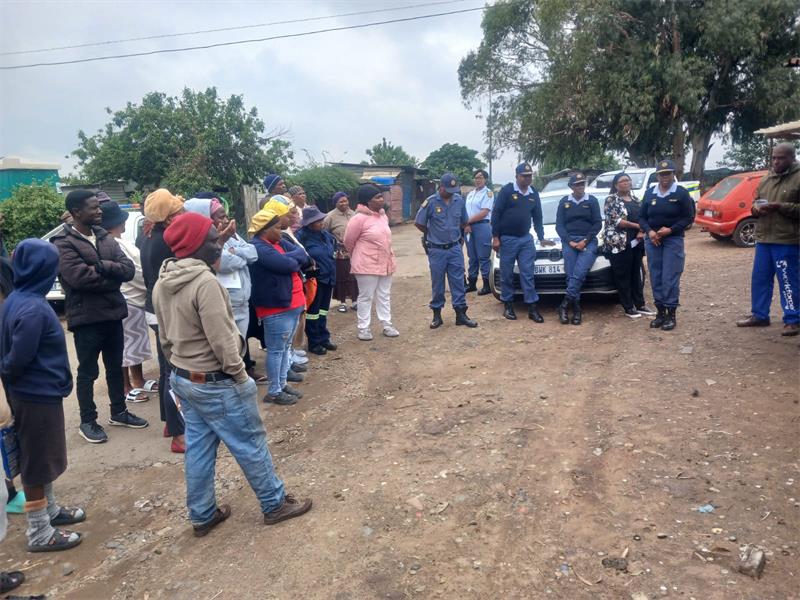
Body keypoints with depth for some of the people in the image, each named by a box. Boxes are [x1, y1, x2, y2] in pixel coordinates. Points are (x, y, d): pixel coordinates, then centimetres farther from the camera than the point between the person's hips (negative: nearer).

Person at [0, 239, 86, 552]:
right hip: (38, 394, -9)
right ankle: (38, 532, 18)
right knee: (38, 460, 4)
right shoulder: (33, 309, -25)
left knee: (41, 457, 22)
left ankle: (49, 510, 39)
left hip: (35, 391, 9)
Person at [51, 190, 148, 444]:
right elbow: (80, 277, -24)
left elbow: (129, 269, 0)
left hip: (113, 312, 6)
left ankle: (119, 412, 32)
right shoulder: (64, 243, -10)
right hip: (86, 317, -6)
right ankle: (87, 421, 20)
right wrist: (112, 277, -11)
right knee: (88, 371, 6)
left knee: (115, 367, 17)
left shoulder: (105, 237, 9)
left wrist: (104, 266, -18)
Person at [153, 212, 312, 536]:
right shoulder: (205, 282, -25)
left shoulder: (161, 284, 3)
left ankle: (202, 515, 30)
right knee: (251, 444, 7)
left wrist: (179, 365, 20)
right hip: (215, 383, -8)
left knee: (198, 447, 18)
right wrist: (240, 376, -13)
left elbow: (165, 337, 12)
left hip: (182, 378, 9)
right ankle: (275, 503, 23)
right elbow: (221, 339, -24)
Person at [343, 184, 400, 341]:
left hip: (385, 263, 7)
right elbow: (348, 241, -7)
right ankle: (363, 328, 13)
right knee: (366, 297, 3)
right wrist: (358, 257, 7)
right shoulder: (360, 218, -17)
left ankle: (387, 325, 24)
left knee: (385, 295, 14)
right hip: (367, 265, -7)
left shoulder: (383, 215, 5)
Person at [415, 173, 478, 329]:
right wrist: (434, 235, 9)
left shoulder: (459, 201, 0)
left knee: (458, 282, 4)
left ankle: (461, 314, 11)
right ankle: (437, 315, 17)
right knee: (437, 283, 6)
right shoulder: (430, 202, -10)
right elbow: (419, 223, -1)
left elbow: (464, 222, 15)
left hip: (455, 248, 3)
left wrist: (454, 234, 11)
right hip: (437, 250, -2)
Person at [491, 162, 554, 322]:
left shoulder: (534, 194, 9)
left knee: (527, 273, 1)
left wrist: (541, 237, 14)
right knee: (507, 274, 3)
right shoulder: (507, 190, -7)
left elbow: (537, 217, 17)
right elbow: (496, 214, -8)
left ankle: (532, 307, 2)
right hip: (507, 239, -4)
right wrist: (495, 237, -11)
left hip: (526, 239, 4)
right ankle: (508, 305, 16)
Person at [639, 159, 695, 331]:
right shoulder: (649, 193, 10)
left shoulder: (681, 193, -1)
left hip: (673, 240, -4)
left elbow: (688, 217, -4)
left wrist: (670, 230, -16)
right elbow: (642, 217, 10)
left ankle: (671, 314, 0)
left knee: (670, 279, -7)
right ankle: (660, 312, 14)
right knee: (655, 278, 5)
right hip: (652, 240, 4)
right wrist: (649, 231, -8)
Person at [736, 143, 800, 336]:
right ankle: (759, 315, 23)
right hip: (763, 239, 7)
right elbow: (756, 202, 23)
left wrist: (780, 207, -21)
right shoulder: (766, 180, 15)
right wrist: (755, 208, 0)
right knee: (759, 279, 12)